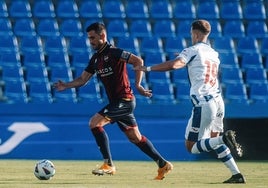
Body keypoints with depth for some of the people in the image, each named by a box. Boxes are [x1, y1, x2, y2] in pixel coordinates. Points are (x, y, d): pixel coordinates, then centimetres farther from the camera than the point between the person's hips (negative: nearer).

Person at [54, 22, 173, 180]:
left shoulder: (114, 53, -13)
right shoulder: (95, 59, 13)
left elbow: (138, 61, -17)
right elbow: (83, 79, 13)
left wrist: (138, 85, -21)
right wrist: (66, 85, -4)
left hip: (124, 100, -9)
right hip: (116, 102, 9)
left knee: (95, 123, -17)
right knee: (135, 137, 13)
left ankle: (108, 165, -12)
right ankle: (163, 164, 22)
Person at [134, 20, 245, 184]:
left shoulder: (192, 50, -3)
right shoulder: (214, 54, 18)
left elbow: (173, 65, -19)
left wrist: (147, 68, -11)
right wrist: (185, 59, 42)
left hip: (204, 105, -7)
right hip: (218, 102, 7)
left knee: (191, 147, -1)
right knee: (214, 141, 25)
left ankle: (225, 138, -23)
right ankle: (237, 175, 16)